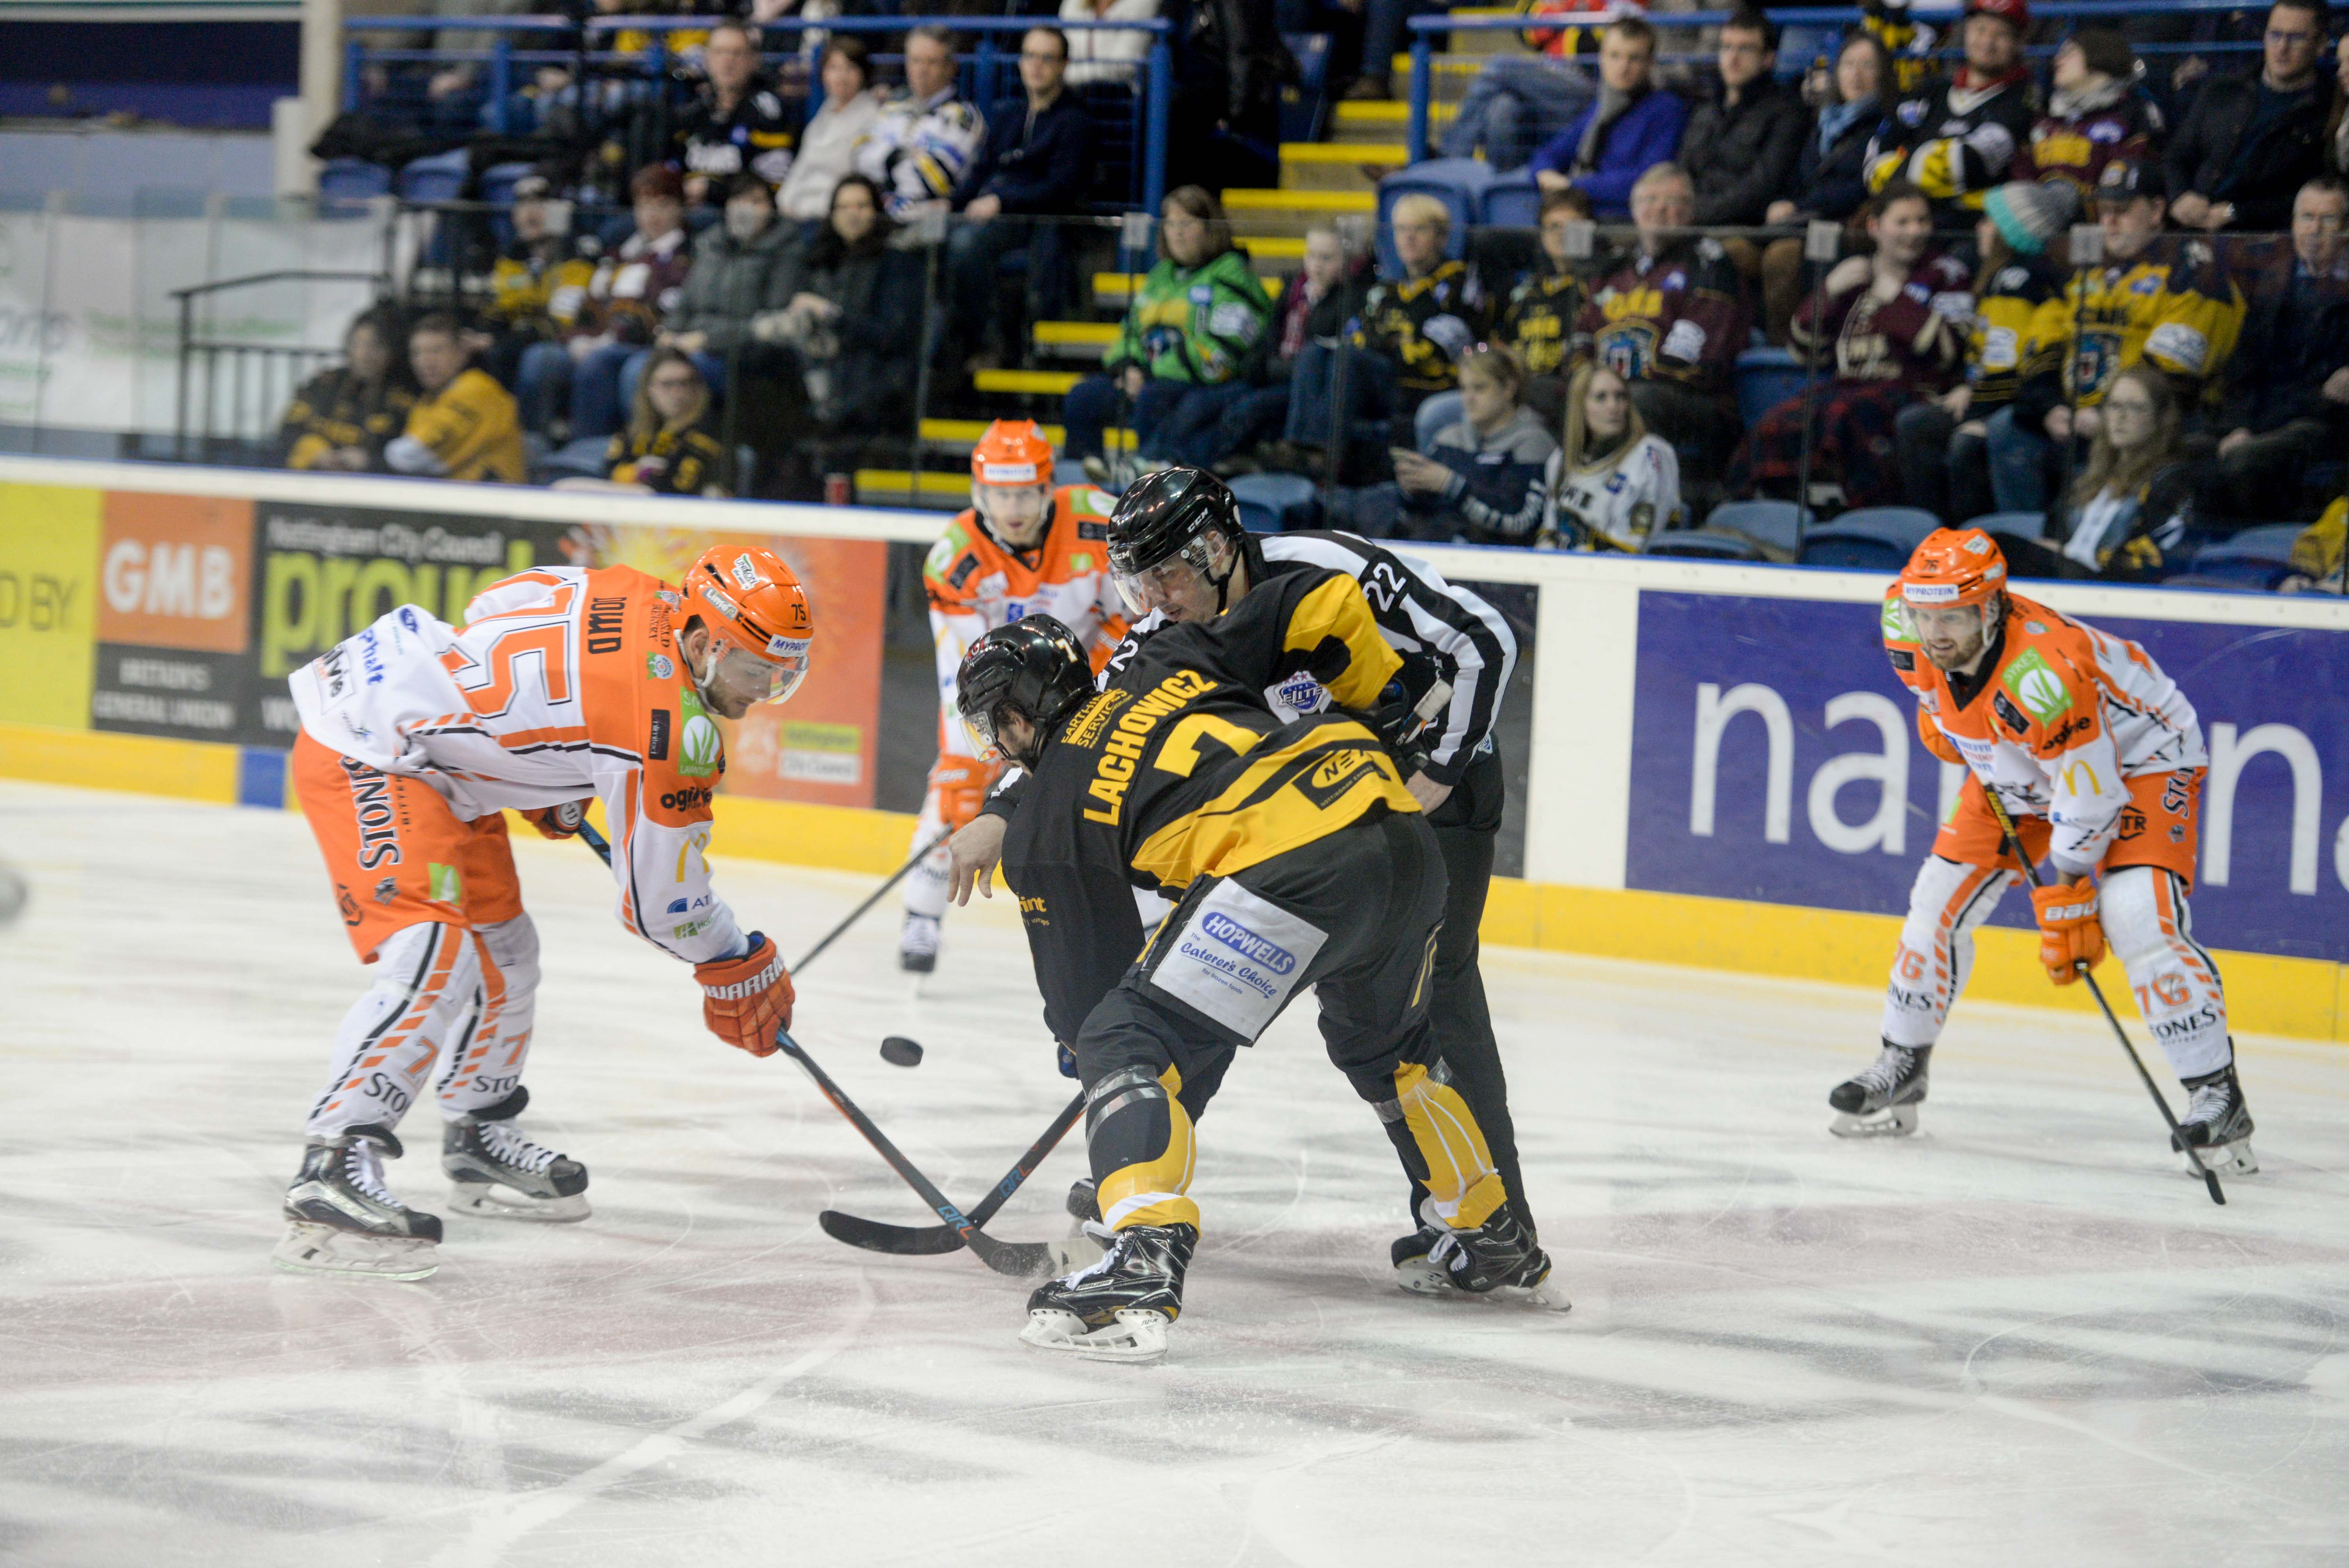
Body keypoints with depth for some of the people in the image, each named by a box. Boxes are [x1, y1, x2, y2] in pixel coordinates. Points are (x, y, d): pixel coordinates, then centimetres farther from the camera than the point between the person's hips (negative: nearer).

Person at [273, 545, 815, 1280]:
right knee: (435, 958, -26)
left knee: (503, 950, 22)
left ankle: (479, 1136, 41)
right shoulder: (669, 725, -22)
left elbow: (493, 607, 19)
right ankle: (332, 1169, -32)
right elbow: (661, 893, -13)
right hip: (366, 756, -11)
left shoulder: (638, 599, 2)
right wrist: (738, 968, 5)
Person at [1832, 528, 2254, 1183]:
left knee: (2137, 922, -25)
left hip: (2138, 757, -7)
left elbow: (2088, 794, -33)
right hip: (2016, 771, 8)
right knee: (1941, 900, 3)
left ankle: (2217, 1096, -19)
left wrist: (2067, 902, -28)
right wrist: (1938, 718, 5)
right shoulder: (1908, 627, -20)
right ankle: (1901, 1067, 21)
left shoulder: (2042, 674, -41)